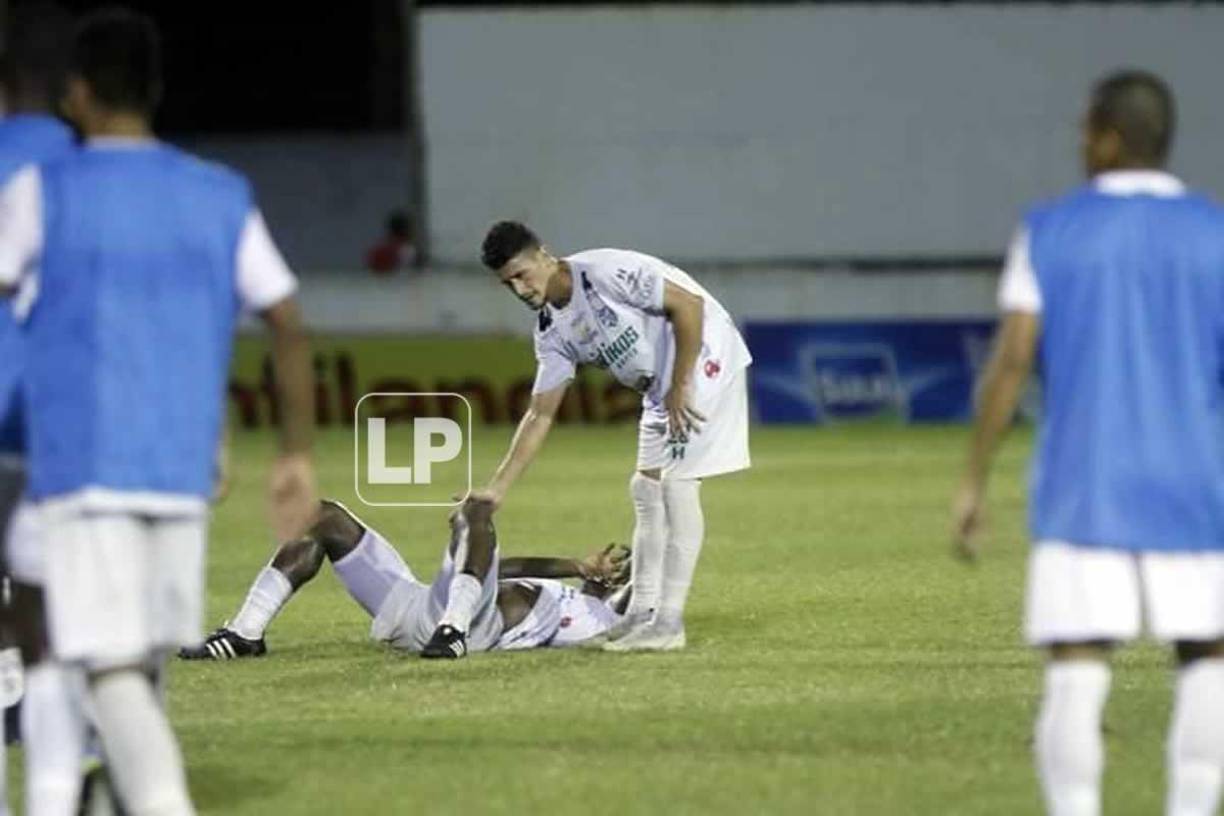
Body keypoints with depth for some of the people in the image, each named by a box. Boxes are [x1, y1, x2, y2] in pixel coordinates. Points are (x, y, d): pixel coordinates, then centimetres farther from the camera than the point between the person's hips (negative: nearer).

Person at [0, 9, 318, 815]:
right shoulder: (222, 197, 7)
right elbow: (290, 328, 4)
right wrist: (298, 455, 11)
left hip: (80, 470, -4)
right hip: (183, 474, 4)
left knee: (114, 673, -10)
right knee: (145, 667, 18)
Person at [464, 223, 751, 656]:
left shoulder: (604, 271, -21)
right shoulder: (552, 330, 4)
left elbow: (688, 304, -22)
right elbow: (541, 413, 7)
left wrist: (679, 388, -20)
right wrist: (497, 488, 1)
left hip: (705, 358, -9)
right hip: (660, 385, 9)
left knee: (677, 483, -14)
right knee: (646, 488, 11)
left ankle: (669, 624, -16)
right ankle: (642, 613, 18)